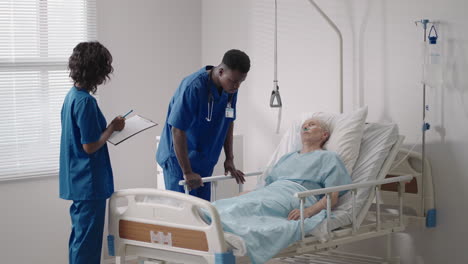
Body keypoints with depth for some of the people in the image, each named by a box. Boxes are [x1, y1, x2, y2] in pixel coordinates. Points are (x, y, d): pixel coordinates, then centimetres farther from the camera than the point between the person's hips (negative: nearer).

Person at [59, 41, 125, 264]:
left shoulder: (72, 95, 8)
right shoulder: (85, 101, -20)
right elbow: (90, 146, -21)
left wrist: (108, 127, 8)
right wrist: (113, 128, -9)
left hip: (78, 183, 10)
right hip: (89, 184, -10)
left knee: (79, 237, 18)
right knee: (87, 240, -2)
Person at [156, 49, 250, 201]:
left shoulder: (231, 89, -2)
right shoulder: (193, 87, -25)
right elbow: (177, 130, -24)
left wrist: (229, 159, 9)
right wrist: (187, 172, -23)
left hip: (205, 162, 7)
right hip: (179, 159, -7)